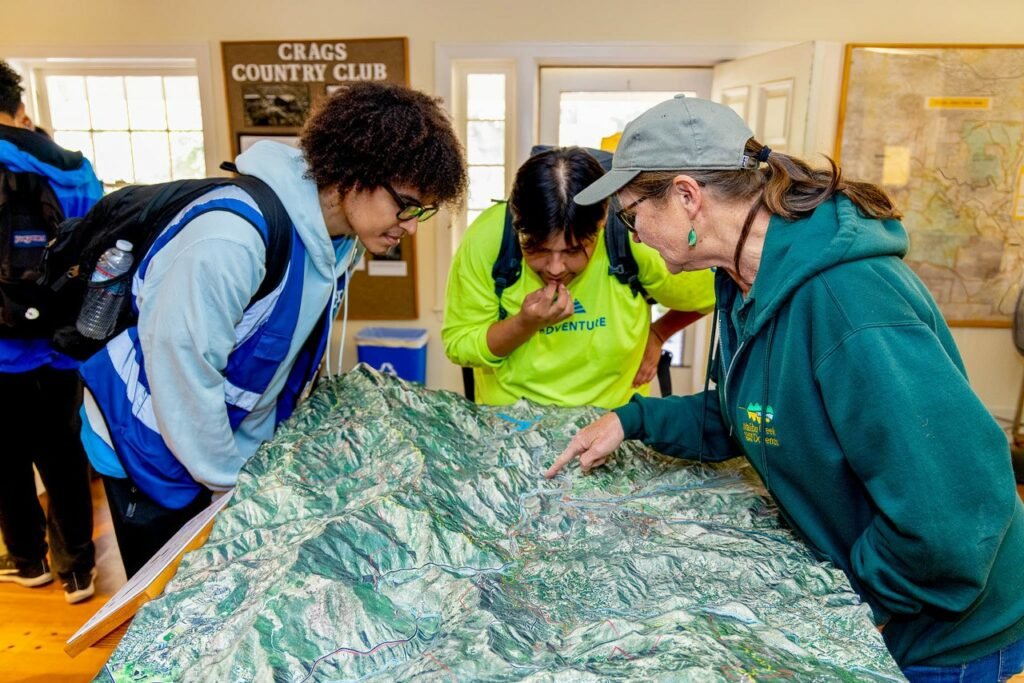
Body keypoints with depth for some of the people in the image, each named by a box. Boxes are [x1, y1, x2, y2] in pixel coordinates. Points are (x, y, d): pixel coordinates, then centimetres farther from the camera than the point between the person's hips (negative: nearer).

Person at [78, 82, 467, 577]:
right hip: (152, 446, -6)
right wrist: (230, 482, -14)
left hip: (241, 443, 7)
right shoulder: (233, 237, -33)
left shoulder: (341, 240, -7)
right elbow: (182, 368, -28)